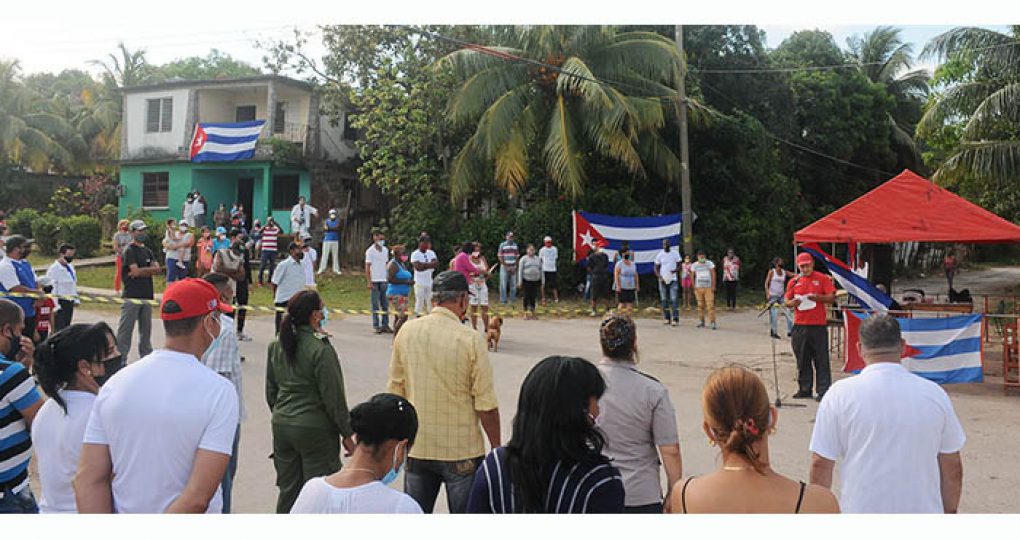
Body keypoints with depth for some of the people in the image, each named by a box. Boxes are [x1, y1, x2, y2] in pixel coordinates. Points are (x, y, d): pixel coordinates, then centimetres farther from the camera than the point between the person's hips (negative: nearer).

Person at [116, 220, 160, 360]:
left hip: (147, 296, 7)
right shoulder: (130, 251, -5)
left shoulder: (148, 251, 17)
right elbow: (136, 271, -16)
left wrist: (141, 271, -8)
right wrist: (149, 270, -2)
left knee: (146, 328, 13)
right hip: (132, 295, -7)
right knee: (126, 329, -4)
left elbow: (157, 269, 4)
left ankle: (146, 357, 22)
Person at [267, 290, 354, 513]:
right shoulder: (321, 349, -17)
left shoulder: (276, 346, 4)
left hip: (281, 426, 7)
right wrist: (347, 434, -5)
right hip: (316, 429, -6)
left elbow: (271, 392, 13)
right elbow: (333, 397, -14)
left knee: (288, 491, 17)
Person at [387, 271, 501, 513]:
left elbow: (395, 389, 6)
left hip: (416, 447, 4)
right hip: (462, 451, -4)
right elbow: (486, 405, -12)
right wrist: (496, 448, 0)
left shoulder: (407, 331, -2)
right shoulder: (470, 340, -15)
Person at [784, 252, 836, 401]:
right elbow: (787, 301, 13)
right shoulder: (794, 281, 12)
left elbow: (832, 298, -1)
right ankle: (804, 390, 18)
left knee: (821, 360, -2)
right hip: (799, 326, 4)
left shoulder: (823, 278, 3)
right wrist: (792, 302, -10)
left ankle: (823, 391, 2)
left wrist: (818, 297, -18)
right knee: (802, 360, 8)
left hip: (818, 326, -3)